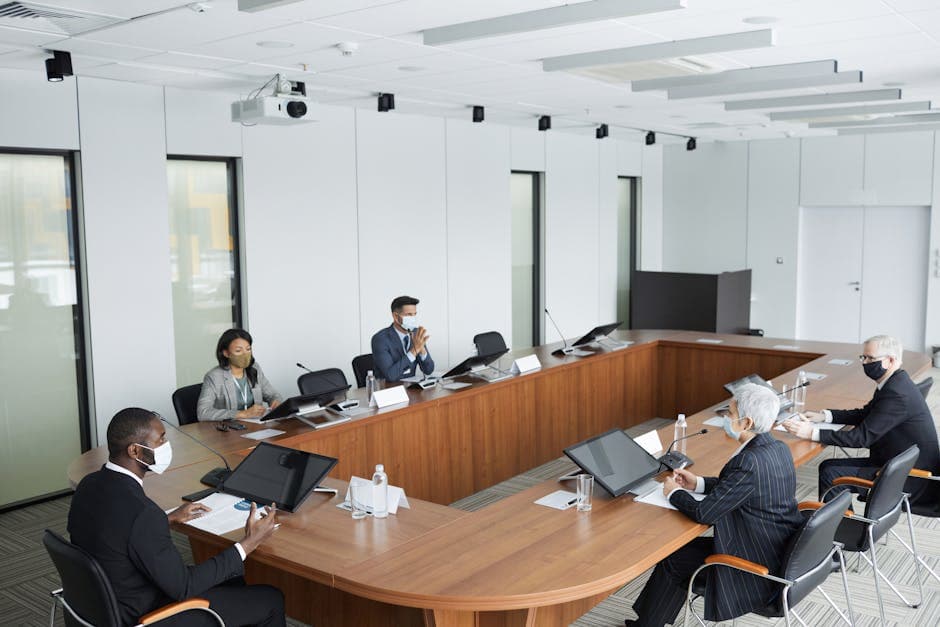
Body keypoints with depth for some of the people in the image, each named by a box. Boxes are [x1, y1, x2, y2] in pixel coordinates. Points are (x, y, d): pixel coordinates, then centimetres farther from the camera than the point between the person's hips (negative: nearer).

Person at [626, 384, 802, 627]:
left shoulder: (751, 462, -29)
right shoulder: (778, 448, 0)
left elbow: (704, 513, -23)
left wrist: (675, 492, -5)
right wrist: (697, 483, 11)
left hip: (759, 567, -9)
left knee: (672, 560, 5)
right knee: (686, 548, 17)